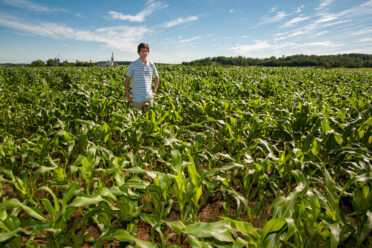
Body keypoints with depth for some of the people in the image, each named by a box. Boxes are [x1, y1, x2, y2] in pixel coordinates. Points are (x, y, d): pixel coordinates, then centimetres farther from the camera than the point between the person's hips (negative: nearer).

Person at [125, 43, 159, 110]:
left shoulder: (151, 65, 5)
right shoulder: (133, 65, -3)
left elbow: (157, 78, 21)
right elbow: (127, 81, 3)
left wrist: (154, 91, 14)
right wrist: (127, 96, 0)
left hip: (149, 98, 3)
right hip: (137, 99, -3)